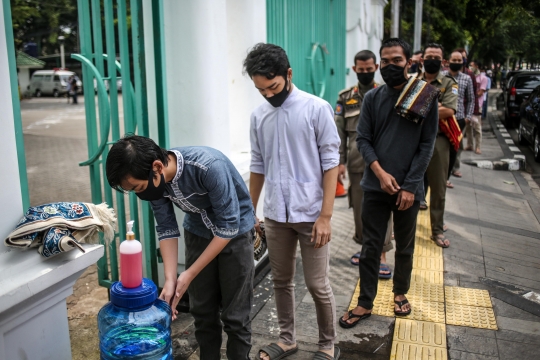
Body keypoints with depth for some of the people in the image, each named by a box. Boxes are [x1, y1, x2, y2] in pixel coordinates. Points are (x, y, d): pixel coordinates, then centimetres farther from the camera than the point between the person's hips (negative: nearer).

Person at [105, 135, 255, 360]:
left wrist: (189, 274, -25)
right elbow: (166, 229, -9)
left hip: (235, 231, -4)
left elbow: (228, 226, -29)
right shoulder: (155, 180, -18)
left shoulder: (209, 167, -36)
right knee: (202, 311, 10)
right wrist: (170, 280, -19)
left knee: (234, 315, -1)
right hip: (198, 232, 5)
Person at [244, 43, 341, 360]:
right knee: (281, 281, 16)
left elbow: (331, 163, -9)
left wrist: (325, 215, -13)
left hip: (310, 214, -4)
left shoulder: (317, 109, -9)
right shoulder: (259, 116, 4)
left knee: (318, 285, 5)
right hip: (275, 215, 4)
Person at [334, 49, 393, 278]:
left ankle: (381, 256, 4)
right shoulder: (345, 98, 7)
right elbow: (339, 132, 4)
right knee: (359, 208, 12)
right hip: (356, 163, 2)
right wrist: (339, 161, -3)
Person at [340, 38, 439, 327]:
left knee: (404, 247, 14)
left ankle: (400, 293, 35)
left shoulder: (426, 97, -3)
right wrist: (380, 172, -15)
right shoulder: (372, 98, 2)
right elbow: (363, 139, 0)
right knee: (371, 246, 6)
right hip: (376, 186, 1)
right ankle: (365, 303, 17)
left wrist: (410, 185, -10)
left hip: (408, 188, -1)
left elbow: (427, 144, -5)